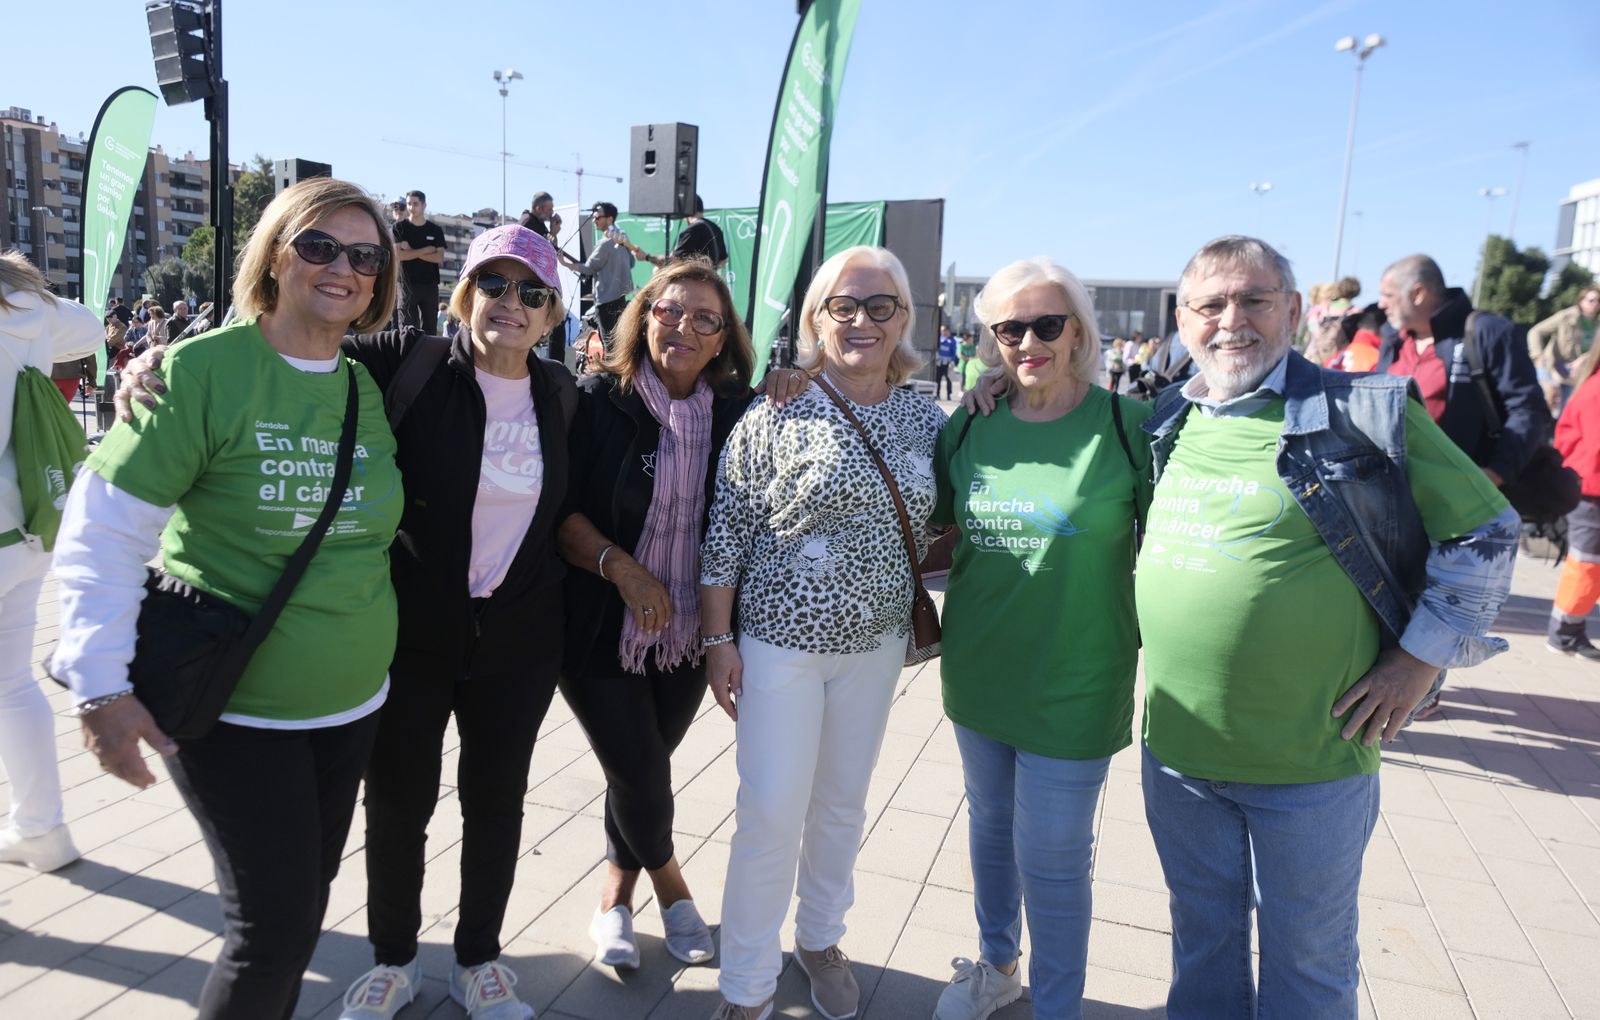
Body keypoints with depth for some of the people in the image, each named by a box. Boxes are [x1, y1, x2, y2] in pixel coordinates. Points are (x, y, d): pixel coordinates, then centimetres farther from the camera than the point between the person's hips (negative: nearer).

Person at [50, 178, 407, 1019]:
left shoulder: (370, 388, 2)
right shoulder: (204, 368, -14)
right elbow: (101, 530, -14)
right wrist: (101, 687, -18)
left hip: (352, 705, 6)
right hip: (231, 706, -5)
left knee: (305, 906, 18)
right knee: (273, 925, 0)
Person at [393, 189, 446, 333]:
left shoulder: (436, 230, 8)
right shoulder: (399, 227, 5)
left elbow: (440, 258, -2)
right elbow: (398, 255, -7)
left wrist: (411, 252, -7)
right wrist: (426, 250, -6)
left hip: (430, 284, 2)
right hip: (407, 284, -2)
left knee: (429, 327, 1)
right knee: (407, 327, -6)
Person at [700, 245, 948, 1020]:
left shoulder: (927, 421, 1)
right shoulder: (780, 414, -12)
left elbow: (936, 527, 15)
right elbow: (727, 532, -10)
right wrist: (718, 638, -10)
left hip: (876, 642, 4)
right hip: (782, 639, -4)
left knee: (843, 804, 17)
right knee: (771, 811, 1)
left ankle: (820, 937, 41)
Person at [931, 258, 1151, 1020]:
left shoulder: (1130, 426, -13)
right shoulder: (970, 426, -1)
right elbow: (924, 524, 12)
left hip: (1072, 685, -4)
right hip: (977, 671, 5)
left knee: (1051, 862, 6)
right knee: (989, 827, 23)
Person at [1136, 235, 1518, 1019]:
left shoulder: (1365, 412, -10)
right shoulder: (1162, 422, 4)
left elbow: (1485, 532, -3)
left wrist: (1422, 656, -7)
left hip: (1311, 763, -3)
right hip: (1176, 750, 4)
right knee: (1201, 937, 23)